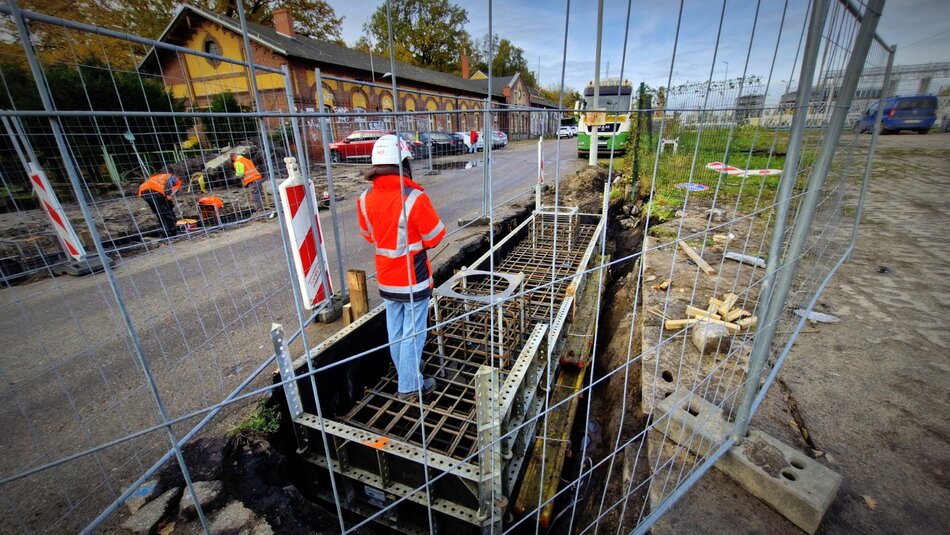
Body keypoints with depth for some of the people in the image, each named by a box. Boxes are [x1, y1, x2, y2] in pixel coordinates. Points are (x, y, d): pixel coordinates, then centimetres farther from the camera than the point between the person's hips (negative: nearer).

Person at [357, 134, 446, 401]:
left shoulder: (365, 199, -4)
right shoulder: (414, 197, -22)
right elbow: (435, 237, -12)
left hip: (386, 279, 6)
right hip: (413, 279, -6)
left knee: (395, 331, 20)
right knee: (413, 332, 9)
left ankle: (407, 371, 42)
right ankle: (409, 386, 23)